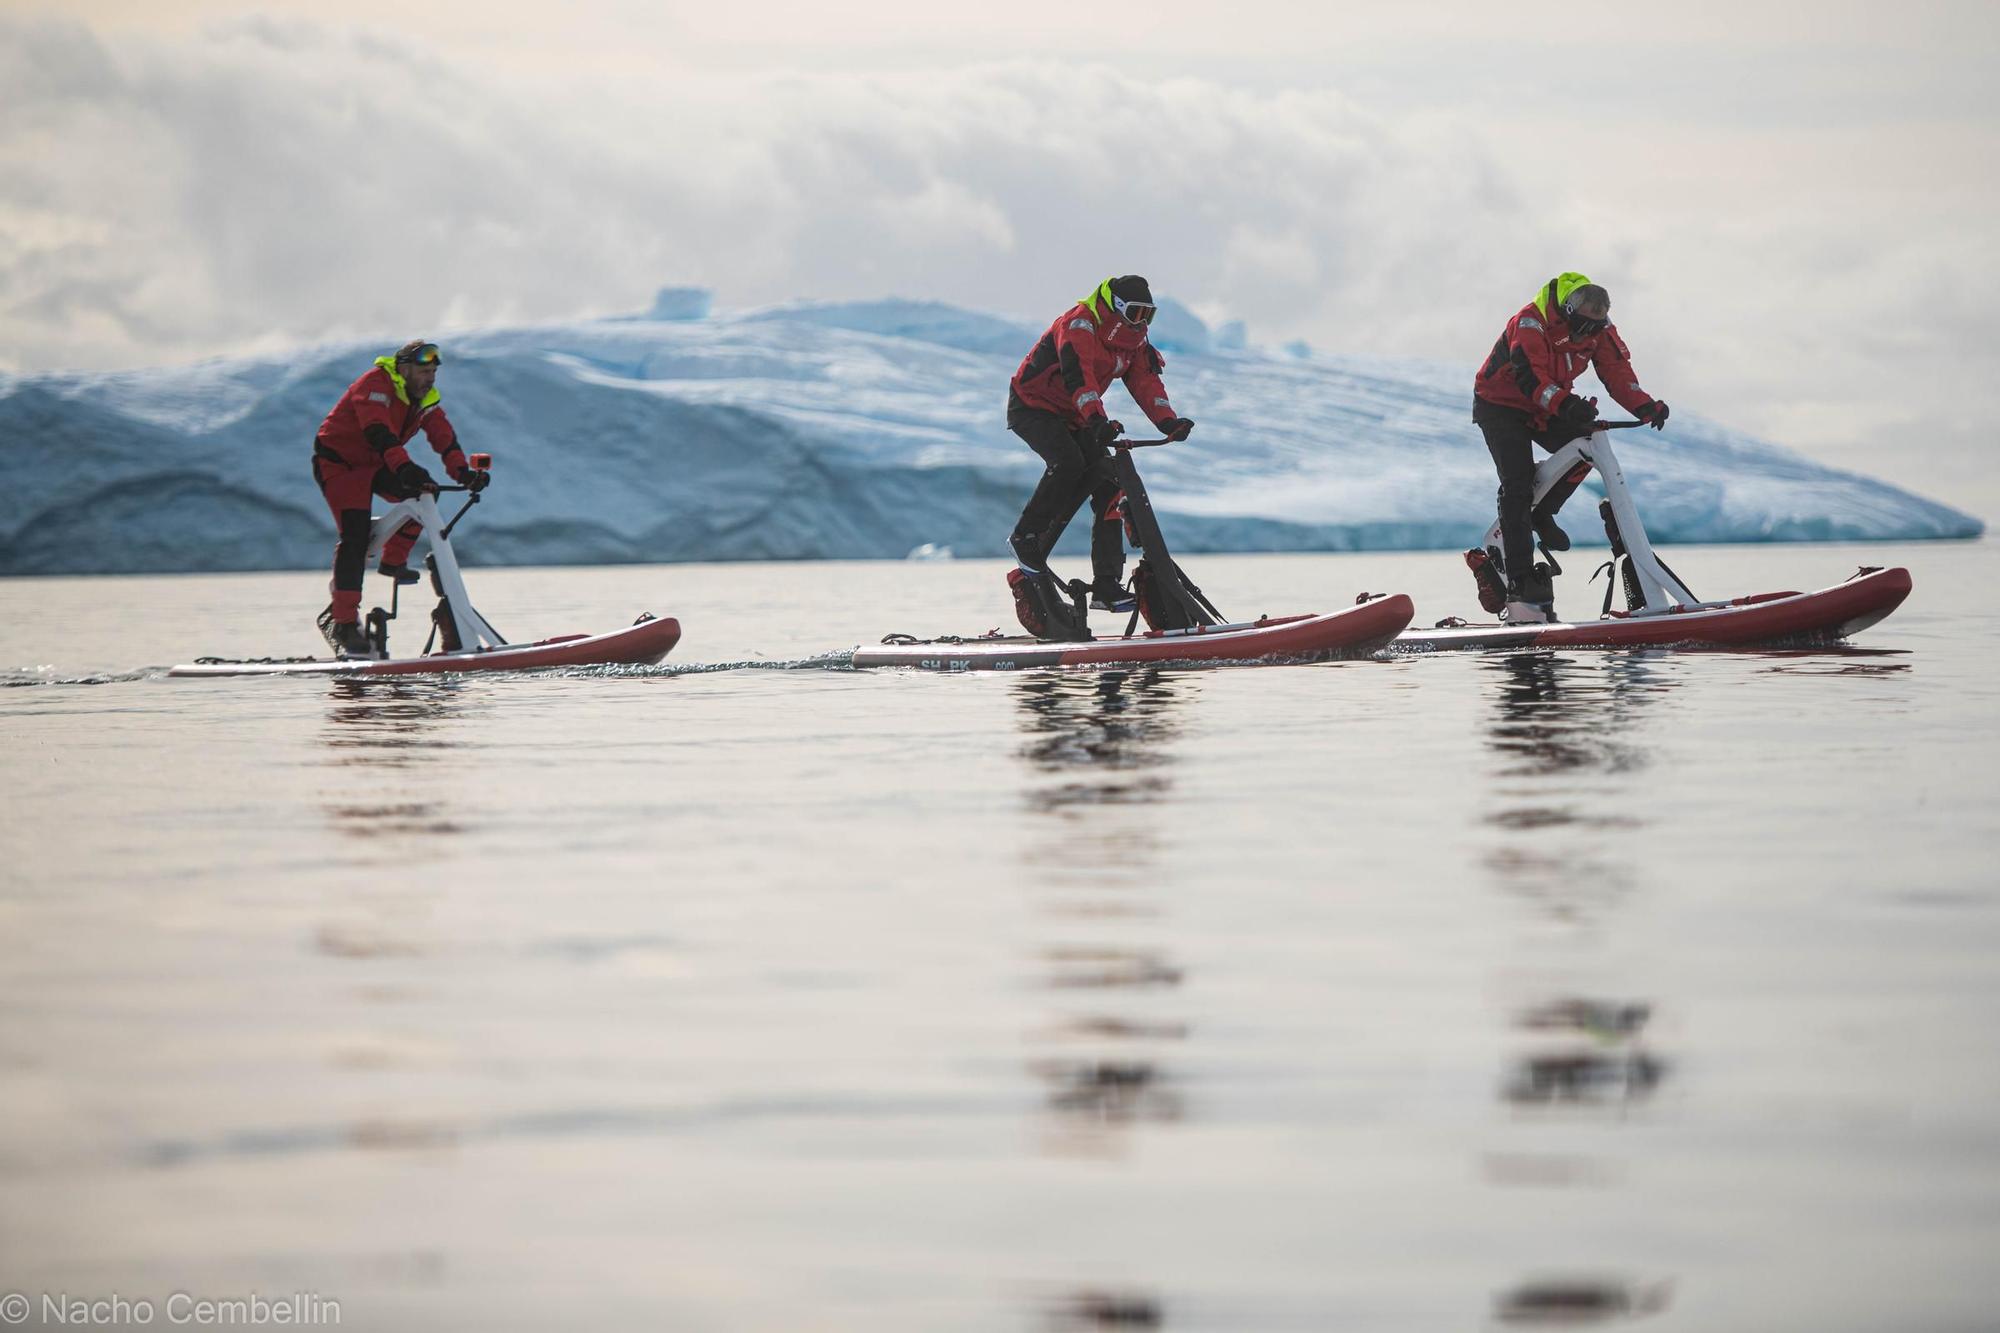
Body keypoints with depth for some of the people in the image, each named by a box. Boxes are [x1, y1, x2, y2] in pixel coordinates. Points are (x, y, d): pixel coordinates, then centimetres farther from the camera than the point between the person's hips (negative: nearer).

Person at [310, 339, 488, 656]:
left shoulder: (425, 397, -1)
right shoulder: (375, 386, -26)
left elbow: (443, 436, -10)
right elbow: (379, 433, -41)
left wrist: (462, 472, -28)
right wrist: (406, 468, -56)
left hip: (373, 464, 7)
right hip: (336, 461, -7)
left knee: (423, 494, -14)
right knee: (355, 535, -20)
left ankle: (393, 560, 5)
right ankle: (342, 623, -19)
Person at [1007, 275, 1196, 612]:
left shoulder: (1133, 340, 1)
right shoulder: (1078, 325, -24)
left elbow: (1146, 381, -8)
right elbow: (1078, 374, -39)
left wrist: (1169, 422, -26)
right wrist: (1097, 419, -54)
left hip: (1074, 419, 8)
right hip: (1032, 407, -8)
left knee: (1108, 486, -6)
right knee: (1068, 462, -34)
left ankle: (1107, 585, -6)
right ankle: (1025, 538, -16)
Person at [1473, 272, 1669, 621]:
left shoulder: (1599, 329, -10)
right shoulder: (1530, 323, -30)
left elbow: (1617, 372, -17)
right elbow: (1529, 374, -42)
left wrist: (1646, 406, -35)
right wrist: (1564, 404, -59)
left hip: (1548, 408, 6)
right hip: (1500, 405, -6)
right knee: (1517, 484, -18)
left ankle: (1540, 515, 5)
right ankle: (1520, 583, -21)